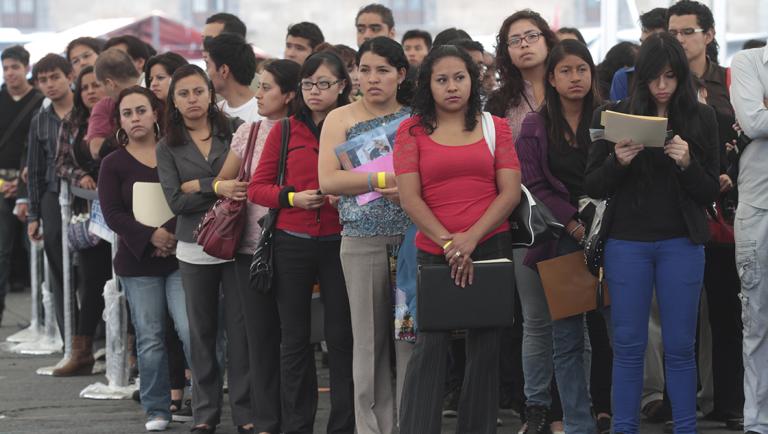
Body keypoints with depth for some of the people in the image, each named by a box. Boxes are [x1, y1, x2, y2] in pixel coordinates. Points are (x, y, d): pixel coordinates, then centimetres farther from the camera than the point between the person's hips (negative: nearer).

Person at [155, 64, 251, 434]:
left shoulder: (235, 131, 2)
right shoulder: (168, 147, 6)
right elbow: (176, 202, -5)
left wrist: (198, 186, -7)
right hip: (195, 249, 2)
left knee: (240, 326, -1)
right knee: (201, 330, 7)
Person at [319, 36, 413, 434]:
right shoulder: (341, 119, 6)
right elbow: (328, 180, -6)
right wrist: (384, 181, -13)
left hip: (413, 237, 0)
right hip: (362, 242, 0)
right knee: (369, 340, 4)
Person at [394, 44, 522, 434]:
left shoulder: (495, 128, 7)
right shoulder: (412, 131, 4)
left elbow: (510, 192, 0)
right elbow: (409, 197, -3)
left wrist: (471, 238, -13)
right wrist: (448, 242, -14)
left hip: (491, 246, 1)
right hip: (433, 252, -1)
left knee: (486, 347, 4)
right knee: (430, 347, -6)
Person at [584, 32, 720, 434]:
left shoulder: (700, 119, 2)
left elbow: (710, 192, 2)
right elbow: (593, 188, 3)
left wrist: (687, 163, -17)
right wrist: (618, 162, -17)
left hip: (681, 244, 0)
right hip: (627, 243, 0)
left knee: (680, 346, 3)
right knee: (628, 345, 3)